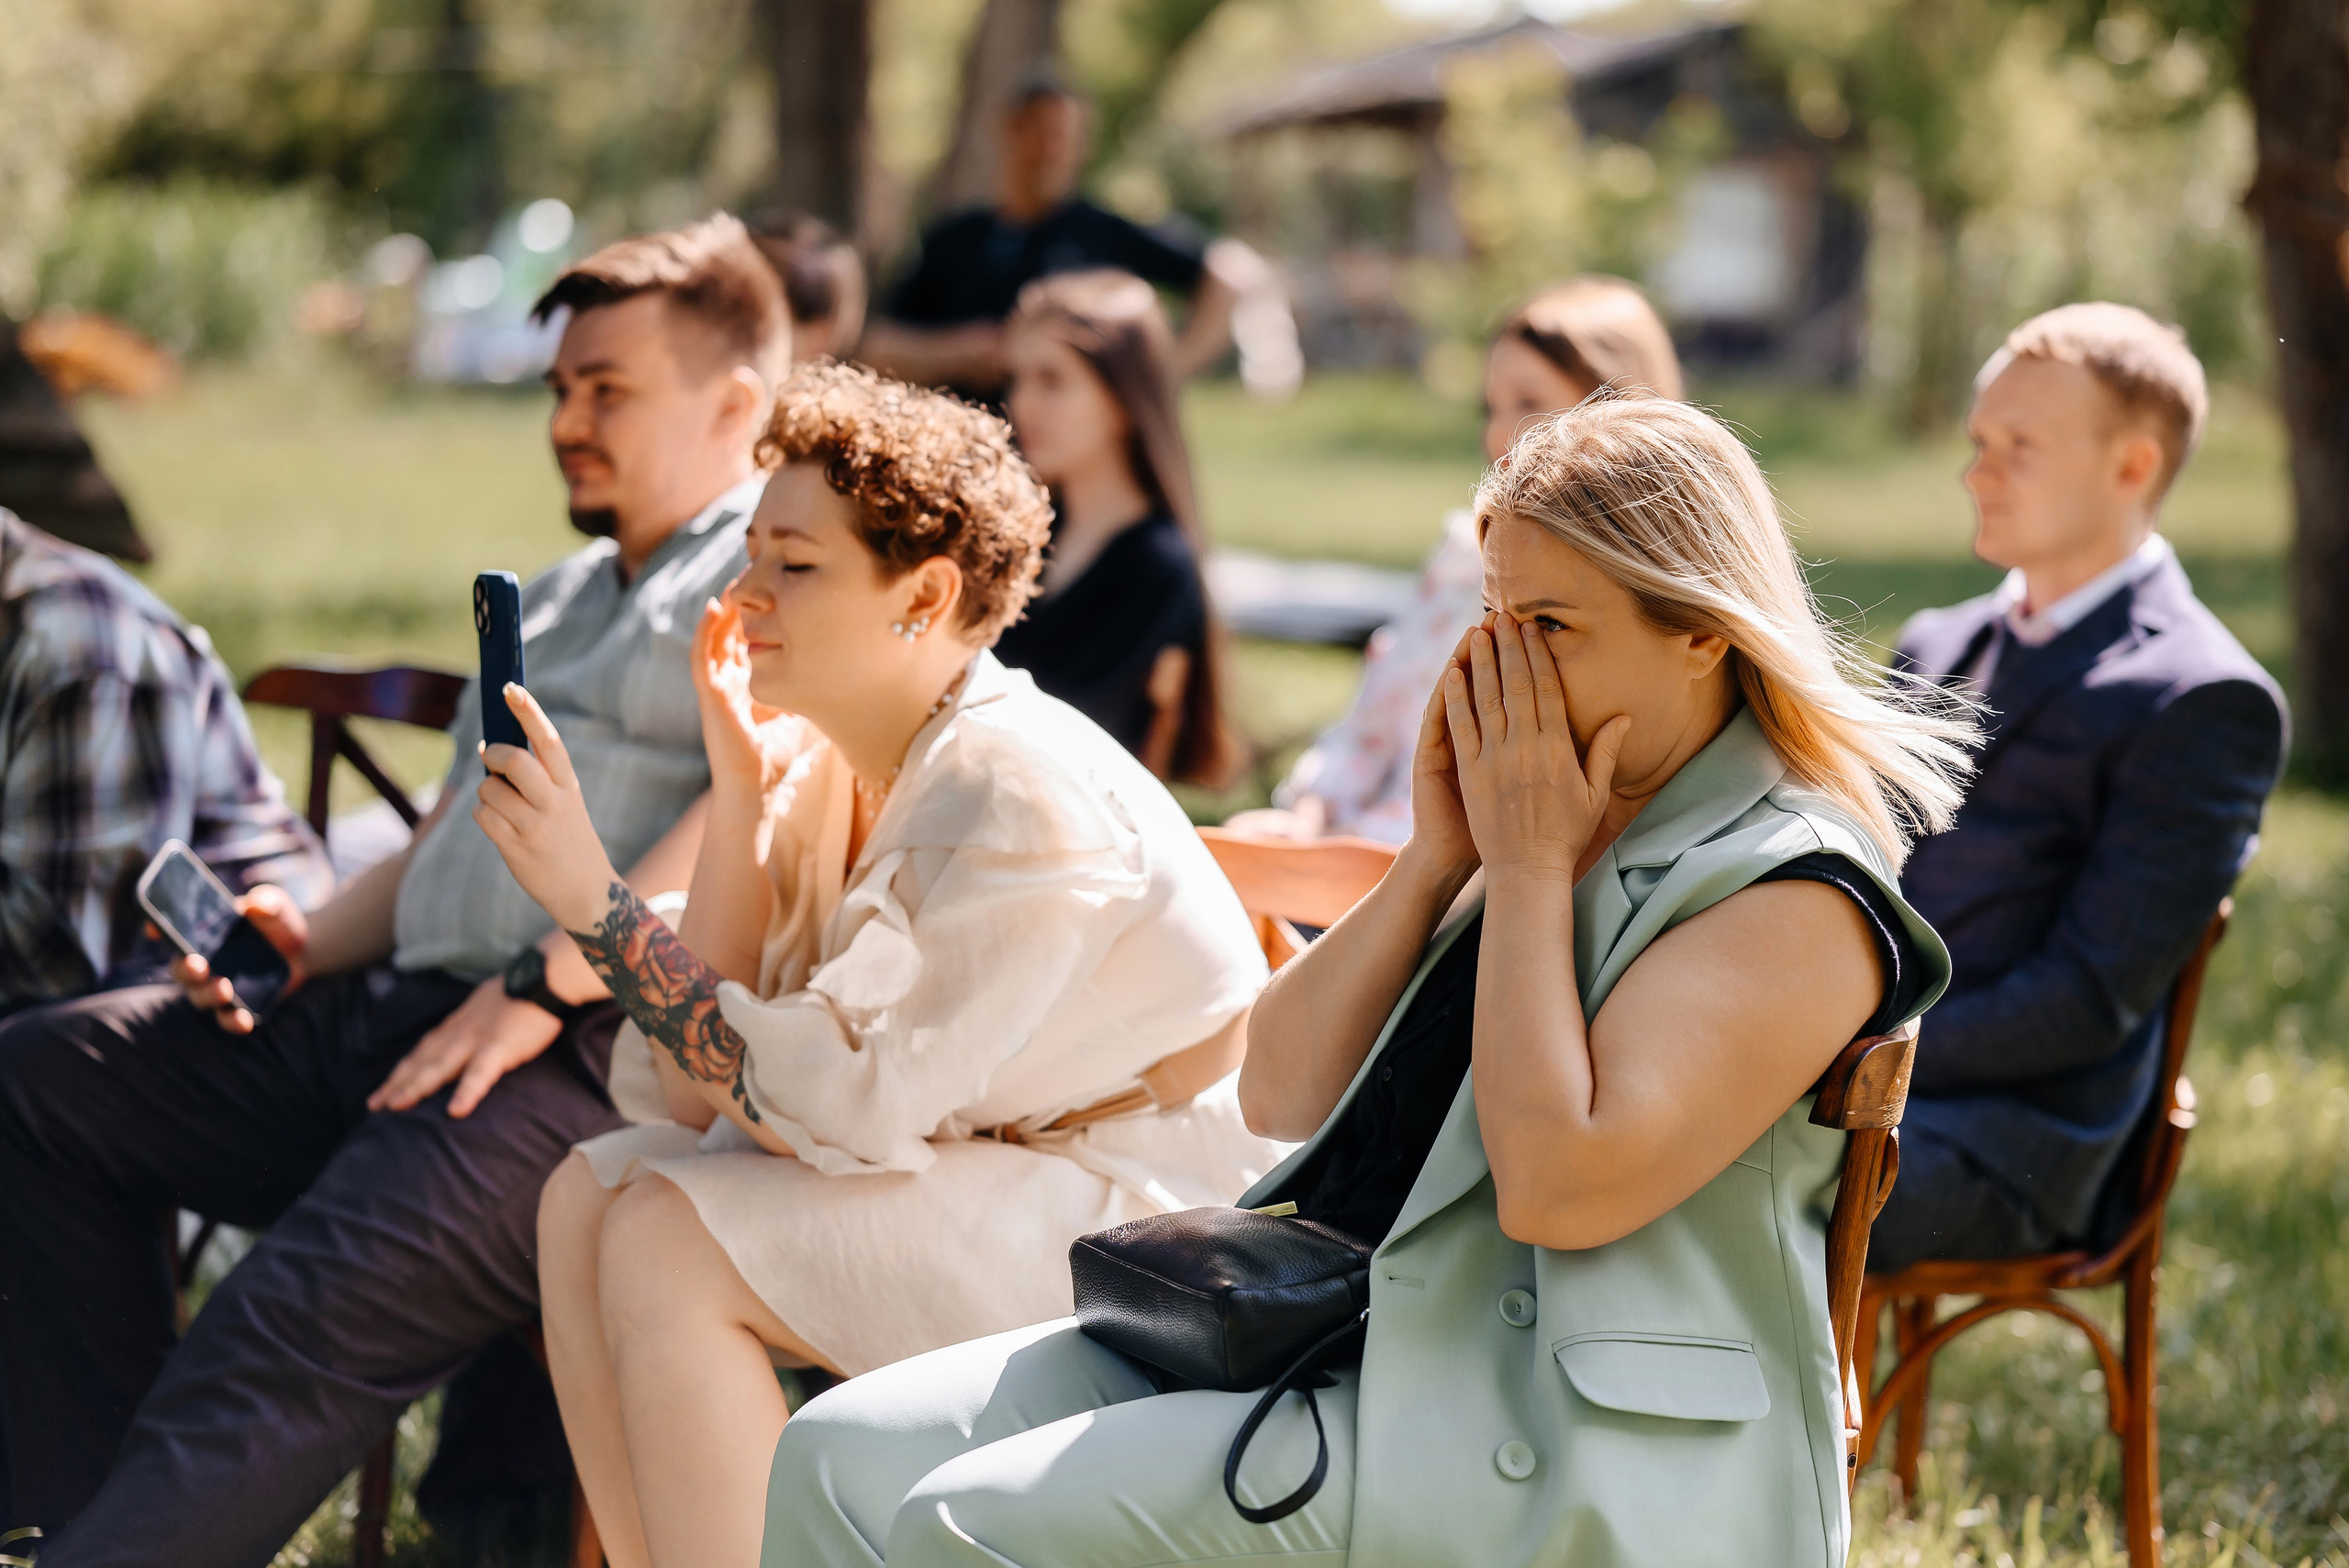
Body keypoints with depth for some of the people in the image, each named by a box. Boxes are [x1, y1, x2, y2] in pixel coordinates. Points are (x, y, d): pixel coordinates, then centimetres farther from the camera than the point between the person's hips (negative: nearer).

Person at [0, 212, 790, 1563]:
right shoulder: (555, 601, 31)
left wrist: (547, 987, -21)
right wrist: (309, 942, 12)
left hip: (604, 1048, -10)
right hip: (408, 1005, 10)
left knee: (305, 1331, -30)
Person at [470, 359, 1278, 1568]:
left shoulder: (1014, 794, -21)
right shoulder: (831, 763, 4)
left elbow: (841, 1104, -26)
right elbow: (698, 1095, -1)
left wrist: (594, 902, -25)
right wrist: (738, 787, -4)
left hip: (1147, 1211, -9)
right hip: (978, 1166, 9)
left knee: (667, 1247, -19)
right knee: (588, 1196, -2)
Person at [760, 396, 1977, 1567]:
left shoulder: (1796, 893, -11)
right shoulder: (1555, 812, 14)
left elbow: (1558, 1183, -23)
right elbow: (1281, 1097, 12)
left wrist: (1530, 866, -12)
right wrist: (1438, 854, 0)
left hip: (1546, 1457, -9)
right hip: (1351, 1339, 9)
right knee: (850, 1454, -3)